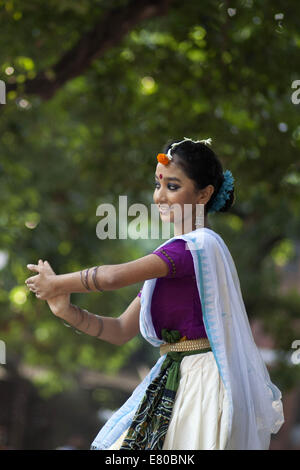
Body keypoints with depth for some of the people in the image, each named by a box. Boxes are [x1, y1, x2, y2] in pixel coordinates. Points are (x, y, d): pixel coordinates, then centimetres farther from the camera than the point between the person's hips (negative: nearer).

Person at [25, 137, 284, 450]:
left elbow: (116, 276, -23)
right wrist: (67, 311, -1)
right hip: (171, 383, 8)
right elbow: (122, 331, 12)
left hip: (202, 386, -8)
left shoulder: (198, 245, -15)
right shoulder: (168, 257, 15)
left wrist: (56, 284, -8)